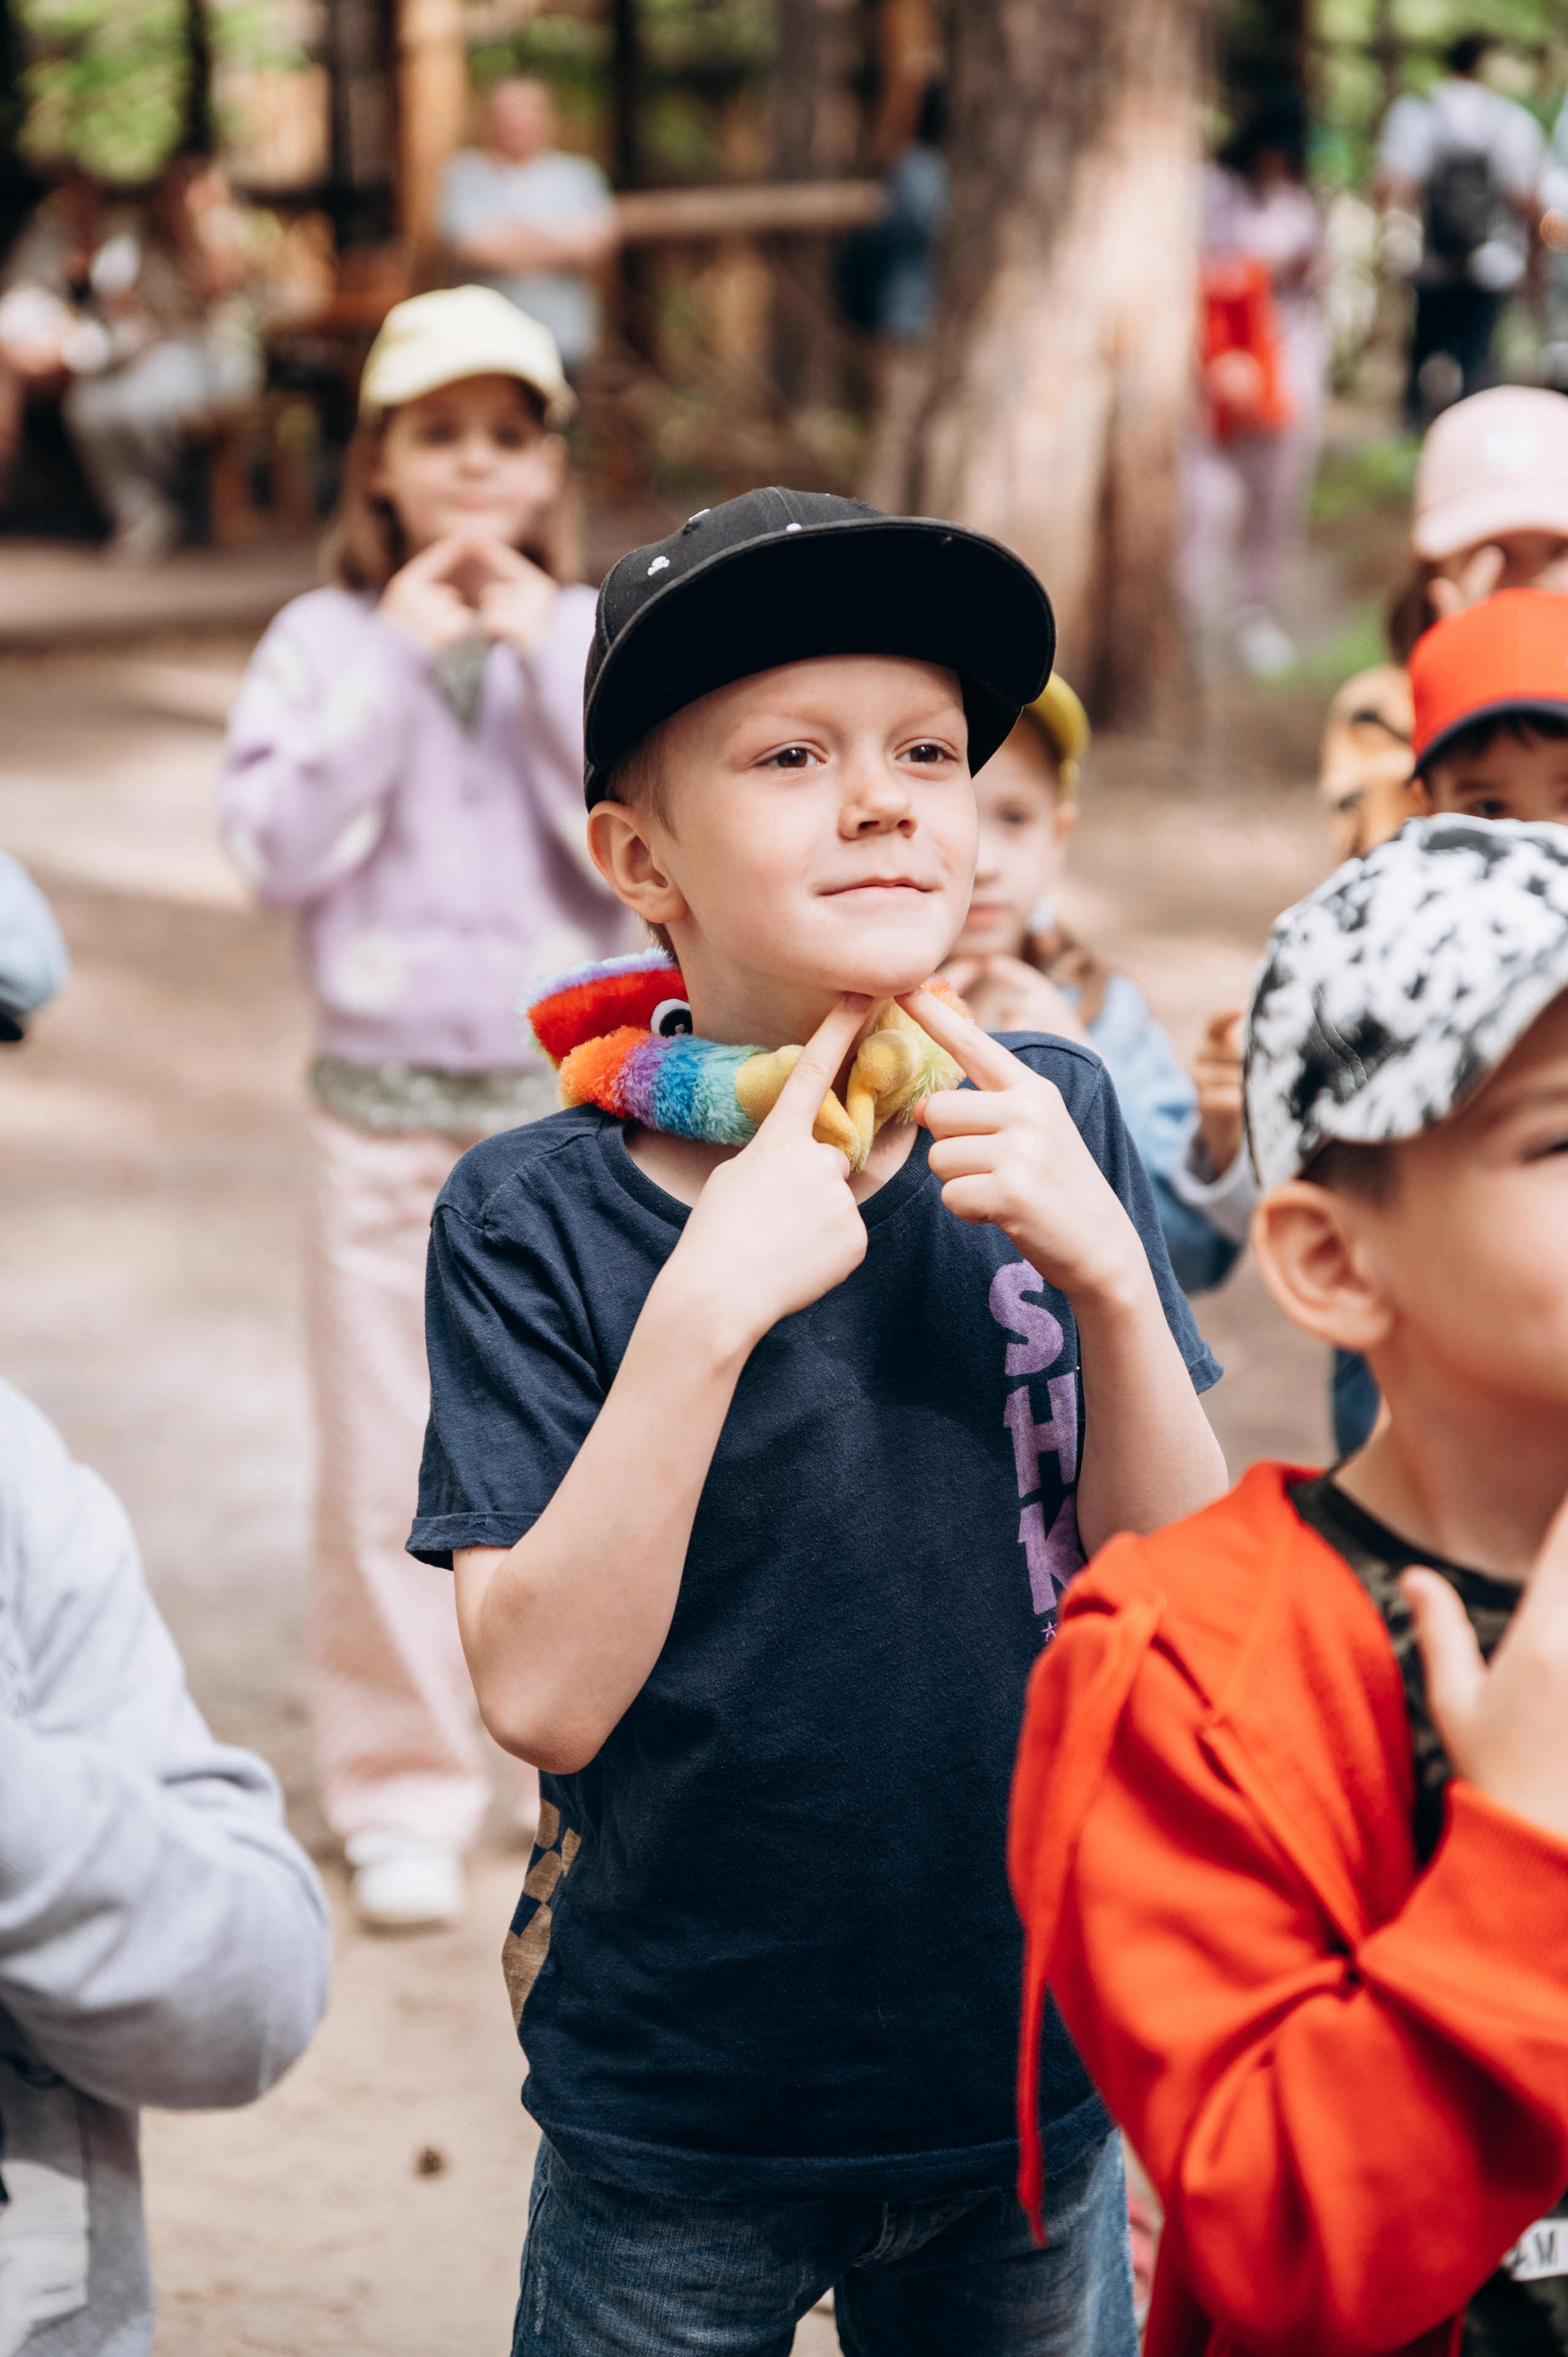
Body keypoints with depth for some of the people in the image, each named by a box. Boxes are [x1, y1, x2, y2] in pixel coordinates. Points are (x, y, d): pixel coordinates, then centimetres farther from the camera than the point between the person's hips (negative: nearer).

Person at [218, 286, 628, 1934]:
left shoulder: (595, 634, 2)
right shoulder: (326, 641, 0)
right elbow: (278, 845, -13)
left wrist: (550, 656, -15)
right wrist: (400, 659, -15)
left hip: (575, 1100, 1)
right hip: (385, 1109, 0)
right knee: (387, 1472, 4)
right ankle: (402, 1798, 17)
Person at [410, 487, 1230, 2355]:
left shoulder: (1054, 1128, -5)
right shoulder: (535, 1217, -13)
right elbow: (545, 1695, -19)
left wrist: (1106, 1273, -20)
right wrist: (709, 1308, -27)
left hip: (1031, 2077, 3)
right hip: (677, 2135, -2)